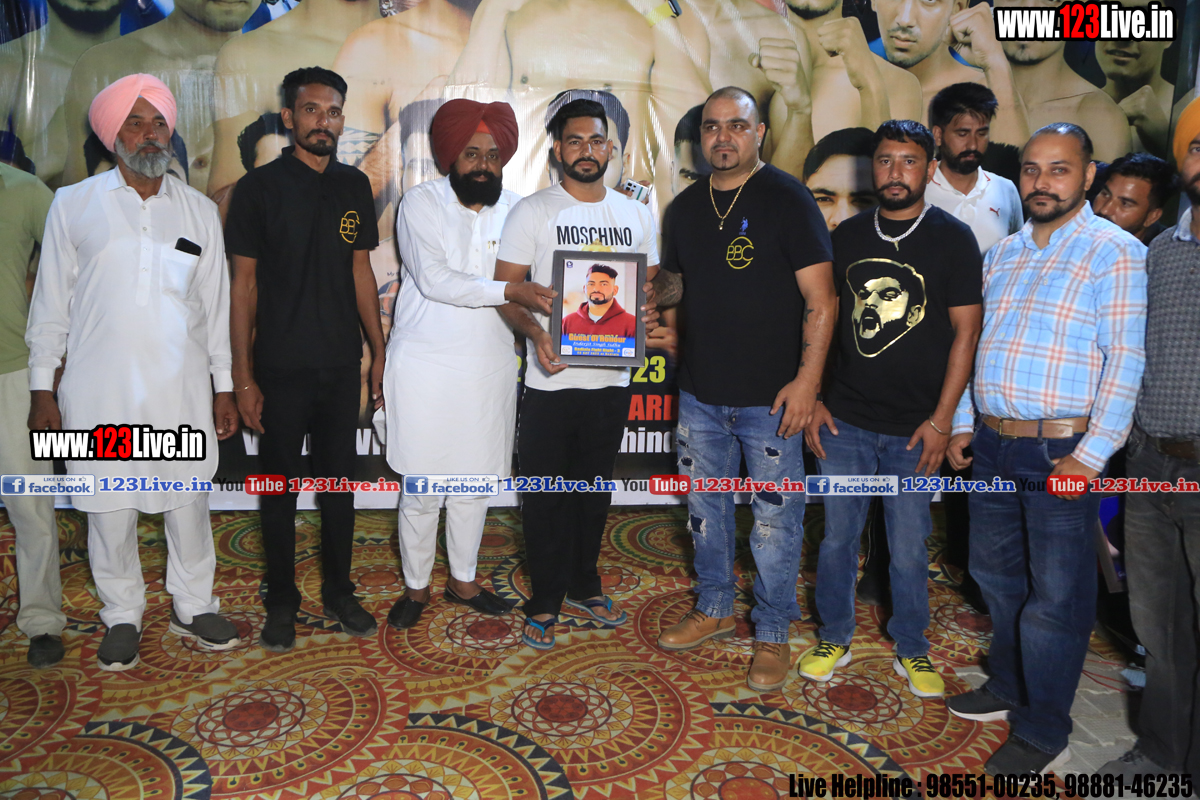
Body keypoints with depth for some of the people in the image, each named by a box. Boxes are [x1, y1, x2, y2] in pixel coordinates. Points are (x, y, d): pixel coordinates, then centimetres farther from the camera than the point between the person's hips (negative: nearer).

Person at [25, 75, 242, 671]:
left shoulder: (199, 211, 8)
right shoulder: (74, 205, 3)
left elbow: (215, 305, 10)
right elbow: (50, 303, 4)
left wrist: (223, 386, 8)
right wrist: (42, 388, 1)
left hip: (182, 391, 1)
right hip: (100, 392, -1)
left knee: (189, 504, 7)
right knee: (109, 510, 7)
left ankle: (193, 608, 26)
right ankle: (122, 616, 26)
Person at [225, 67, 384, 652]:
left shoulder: (354, 187, 7)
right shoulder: (259, 187, -5)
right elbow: (244, 283, -6)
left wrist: (379, 352, 9)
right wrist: (243, 376, -9)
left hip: (341, 364, 3)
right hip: (281, 368, -3)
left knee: (339, 483, 12)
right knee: (280, 487, 8)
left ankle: (339, 591, 29)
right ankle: (281, 603, 24)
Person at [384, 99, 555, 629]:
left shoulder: (516, 210, 7)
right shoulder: (421, 203, -5)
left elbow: (535, 280, 7)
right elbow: (434, 280, -18)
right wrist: (509, 292, -28)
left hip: (491, 365, 4)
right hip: (426, 363, -3)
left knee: (476, 480, 13)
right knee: (423, 486, 2)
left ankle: (463, 580, 32)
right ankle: (416, 587, 23)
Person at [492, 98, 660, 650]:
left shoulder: (636, 214, 10)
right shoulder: (533, 212, -2)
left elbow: (652, 283, 15)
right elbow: (506, 288, -5)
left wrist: (648, 312, -8)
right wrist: (535, 332, -23)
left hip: (612, 376, 4)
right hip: (551, 377, -3)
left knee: (594, 489, 15)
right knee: (546, 494, 4)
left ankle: (583, 586, 32)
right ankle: (545, 601, 19)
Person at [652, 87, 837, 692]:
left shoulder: (787, 201, -7)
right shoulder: (685, 208, 10)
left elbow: (820, 299, -10)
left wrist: (807, 378, -17)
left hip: (770, 396, -5)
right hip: (700, 392, 6)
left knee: (774, 517, 3)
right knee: (705, 506, 16)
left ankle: (772, 633, 21)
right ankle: (714, 610, 36)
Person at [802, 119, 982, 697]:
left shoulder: (953, 239, -1)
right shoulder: (848, 235, 7)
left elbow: (966, 331, -3)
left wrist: (941, 420, -8)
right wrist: (813, 399, 3)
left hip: (914, 428, -2)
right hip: (843, 421, 2)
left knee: (909, 548, 7)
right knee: (837, 537, 10)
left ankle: (912, 650, 27)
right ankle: (834, 638, 28)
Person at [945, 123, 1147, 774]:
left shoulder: (1115, 252, -7)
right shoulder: (1002, 253, 13)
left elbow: (1126, 360, -13)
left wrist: (1093, 453, -18)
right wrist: (962, 424, 12)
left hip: (1062, 450, -6)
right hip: (991, 445, 7)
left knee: (1056, 597, 3)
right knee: (996, 575, 18)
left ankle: (1042, 733, 17)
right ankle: (1009, 686, 38)